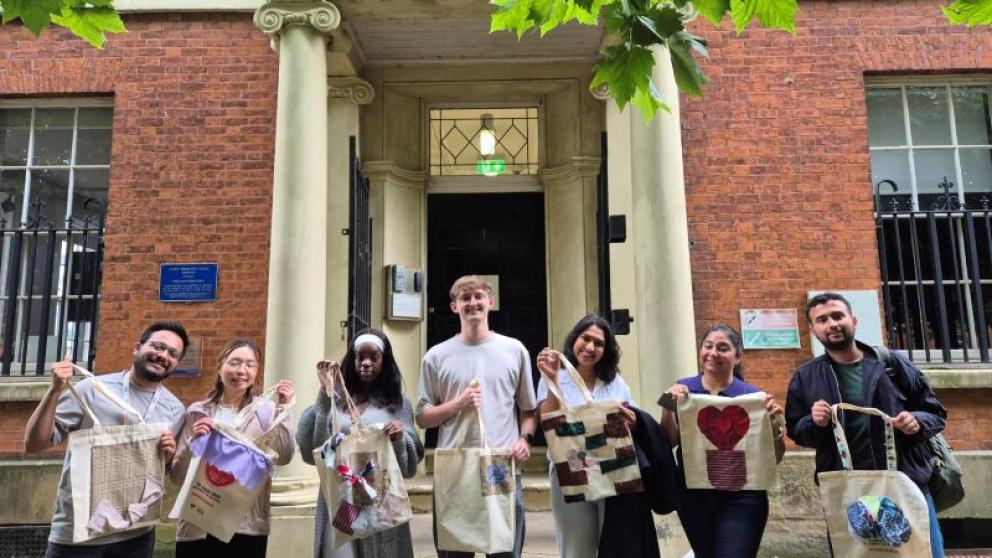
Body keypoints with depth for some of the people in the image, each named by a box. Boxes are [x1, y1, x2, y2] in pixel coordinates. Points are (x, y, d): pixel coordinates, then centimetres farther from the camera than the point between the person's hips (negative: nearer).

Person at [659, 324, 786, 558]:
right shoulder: (682, 390, 0)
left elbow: (774, 458, -2)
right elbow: (669, 442, -8)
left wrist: (775, 425, -20)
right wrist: (669, 406, -22)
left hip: (741, 499, -2)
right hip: (693, 497, 2)